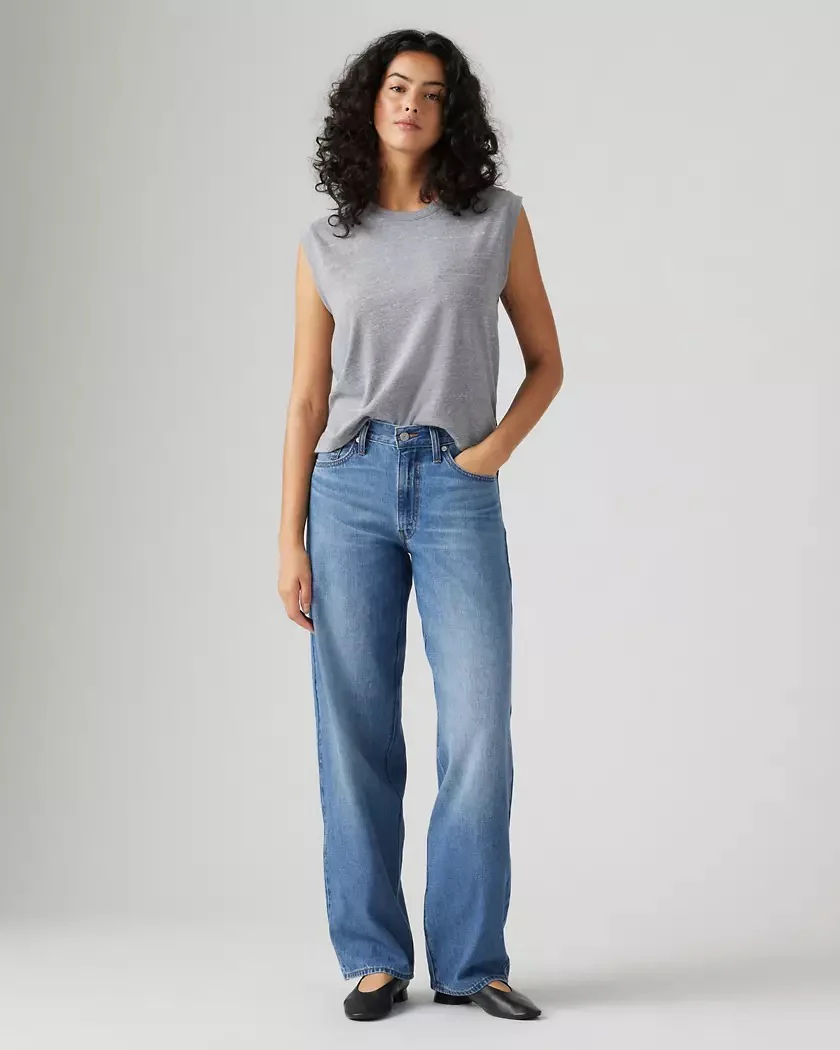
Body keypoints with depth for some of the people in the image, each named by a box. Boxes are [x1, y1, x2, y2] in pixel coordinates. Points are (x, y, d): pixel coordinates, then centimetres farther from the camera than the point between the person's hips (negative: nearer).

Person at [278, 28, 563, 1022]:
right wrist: (290, 541, 1)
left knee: (478, 733, -7)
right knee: (356, 735, 1)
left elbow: (546, 361, 12)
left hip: (457, 493, -1)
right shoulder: (327, 243, 9)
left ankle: (471, 960, 6)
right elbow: (307, 400, 8)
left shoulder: (497, 220, 7)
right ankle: (374, 957, 12)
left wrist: (496, 447, -6)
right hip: (350, 489, 1)